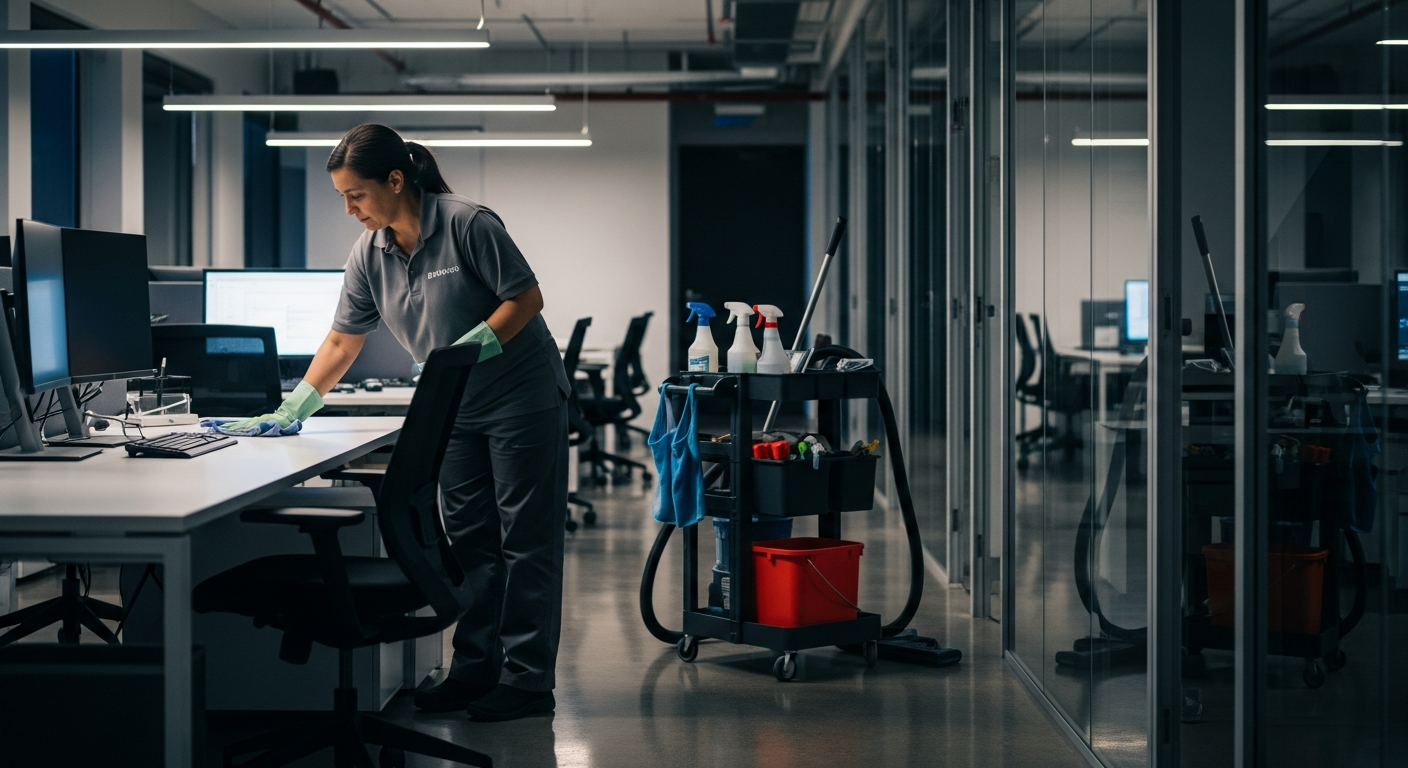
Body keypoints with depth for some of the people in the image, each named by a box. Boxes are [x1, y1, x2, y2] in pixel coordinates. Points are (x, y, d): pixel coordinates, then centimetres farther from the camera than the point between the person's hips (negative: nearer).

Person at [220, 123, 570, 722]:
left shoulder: (466, 224, -19)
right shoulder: (370, 253, 0)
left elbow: (526, 297, -17)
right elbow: (342, 340, 6)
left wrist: (473, 347, -28)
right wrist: (293, 410, 1)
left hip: (522, 398, -7)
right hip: (456, 409, 7)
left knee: (525, 539, -2)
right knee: (469, 540, 8)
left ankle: (527, 679, 1)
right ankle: (476, 668, 15)